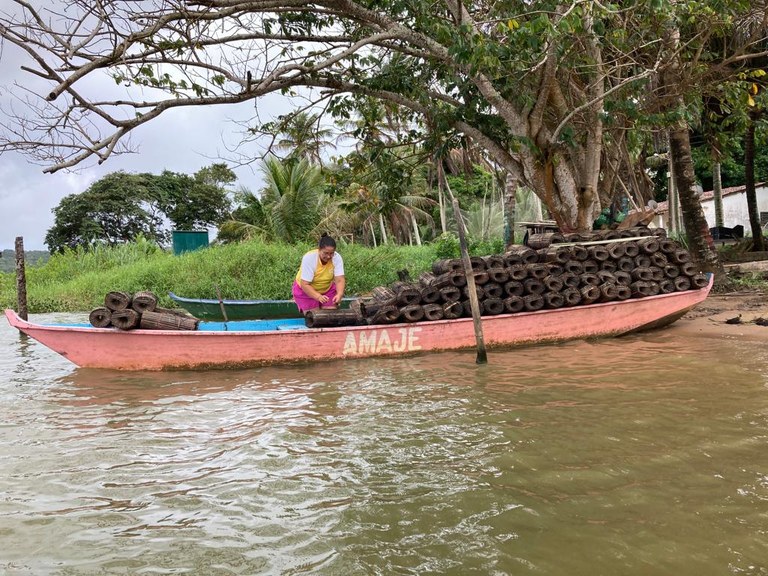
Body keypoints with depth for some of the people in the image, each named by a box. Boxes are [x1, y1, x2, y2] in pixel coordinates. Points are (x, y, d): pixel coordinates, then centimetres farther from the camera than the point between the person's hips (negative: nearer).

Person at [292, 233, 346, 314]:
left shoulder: (337, 258, -22)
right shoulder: (309, 258, -29)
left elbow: (340, 280, -25)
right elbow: (305, 285, -30)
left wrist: (339, 294, -46)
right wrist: (318, 297, -45)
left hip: (327, 288, 3)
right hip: (305, 290, -3)